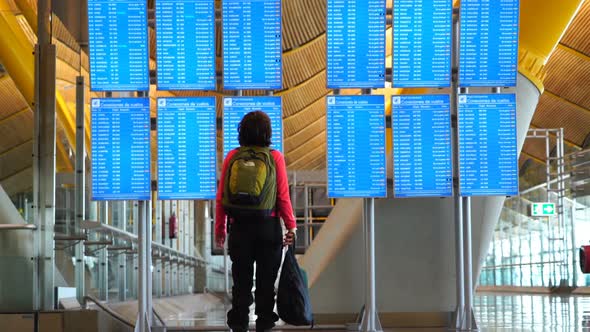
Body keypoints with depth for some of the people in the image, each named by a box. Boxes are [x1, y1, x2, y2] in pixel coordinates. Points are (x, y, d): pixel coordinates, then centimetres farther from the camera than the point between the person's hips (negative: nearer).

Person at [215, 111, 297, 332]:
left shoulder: (232, 156, -1)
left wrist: (220, 227, 9)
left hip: (240, 227, 1)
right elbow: (283, 197, -6)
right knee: (266, 281, 8)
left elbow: (221, 197, 0)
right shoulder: (275, 157, -6)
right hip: (269, 227, -1)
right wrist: (291, 226, 3)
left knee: (241, 281, 9)